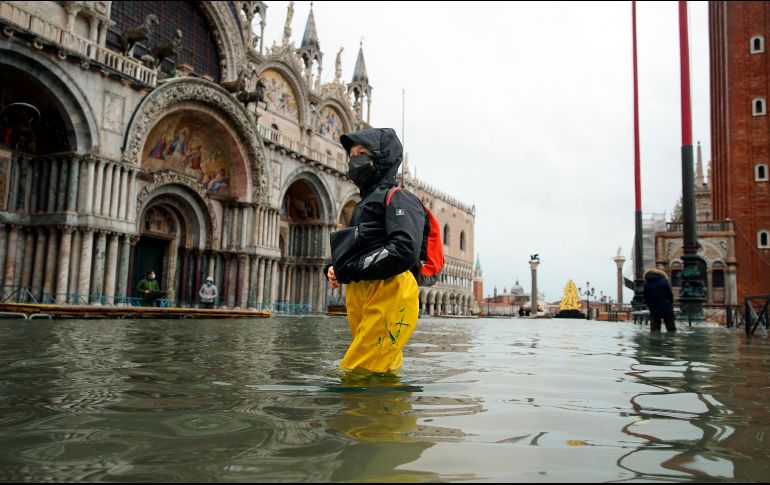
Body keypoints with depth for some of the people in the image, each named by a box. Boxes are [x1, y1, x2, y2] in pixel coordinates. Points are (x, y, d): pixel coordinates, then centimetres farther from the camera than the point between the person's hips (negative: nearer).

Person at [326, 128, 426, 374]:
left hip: (388, 296, -9)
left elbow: (405, 251, -20)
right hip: (359, 297, 9)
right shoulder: (365, 204, 26)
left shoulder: (398, 198, -3)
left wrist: (349, 270, -13)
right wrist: (334, 269, 6)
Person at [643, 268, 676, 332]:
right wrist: (670, 305, 13)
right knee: (671, 330, 6)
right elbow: (670, 295, -1)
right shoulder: (664, 281, -1)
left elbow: (646, 298, 6)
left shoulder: (646, 283, 4)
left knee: (654, 331, 3)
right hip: (667, 310, -1)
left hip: (654, 311, 1)